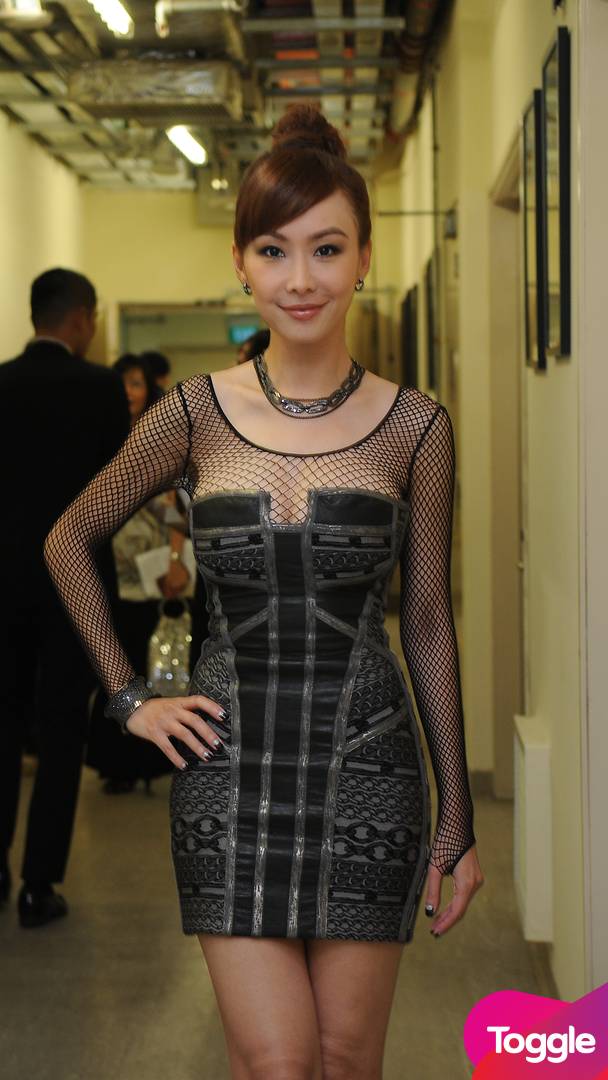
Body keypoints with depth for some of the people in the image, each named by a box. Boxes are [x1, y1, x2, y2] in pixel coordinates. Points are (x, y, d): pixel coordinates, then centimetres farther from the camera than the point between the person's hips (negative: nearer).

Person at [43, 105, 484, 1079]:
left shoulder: (415, 427, -2)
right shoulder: (197, 414, -1)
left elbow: (429, 625, 4)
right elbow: (69, 541, 12)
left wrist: (458, 823, 5)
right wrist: (128, 696, 5)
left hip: (365, 761, 0)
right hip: (231, 761, 0)